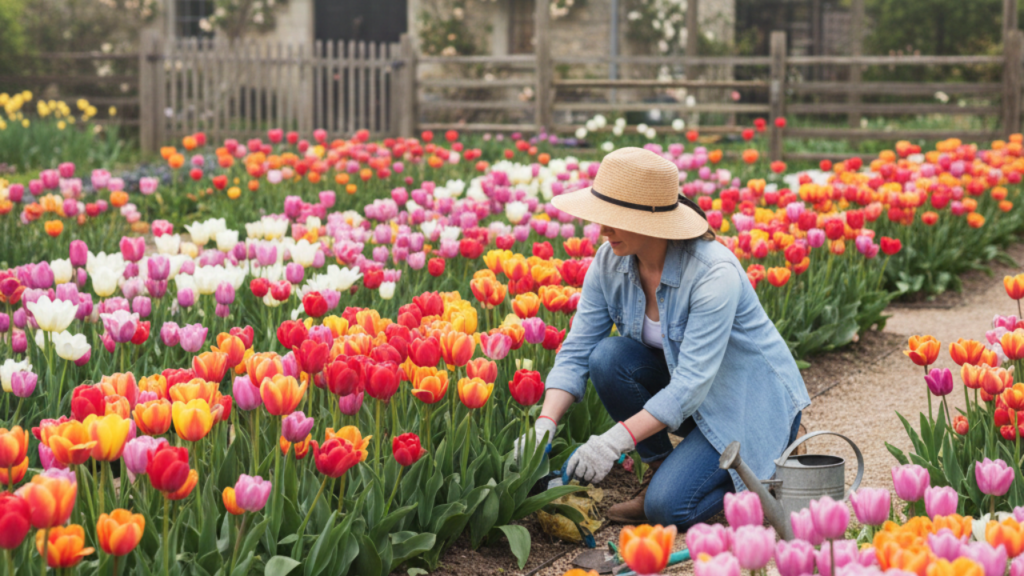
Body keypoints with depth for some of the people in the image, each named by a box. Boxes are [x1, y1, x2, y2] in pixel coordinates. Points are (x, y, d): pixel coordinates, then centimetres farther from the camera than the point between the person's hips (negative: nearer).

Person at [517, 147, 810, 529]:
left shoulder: (715, 274, -31)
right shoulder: (609, 262, -11)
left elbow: (692, 385, -33)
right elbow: (576, 351, -10)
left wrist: (615, 441, -38)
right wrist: (544, 425, -25)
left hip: (754, 401, -6)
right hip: (682, 386, 6)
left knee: (668, 507, -24)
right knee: (608, 356, -22)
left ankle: (761, 473, 5)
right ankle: (662, 468, -3)